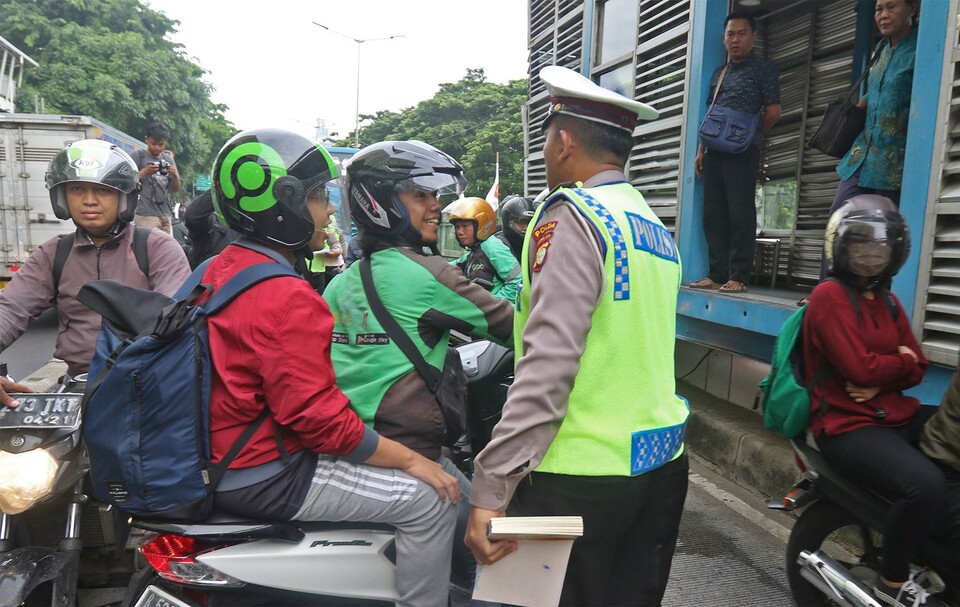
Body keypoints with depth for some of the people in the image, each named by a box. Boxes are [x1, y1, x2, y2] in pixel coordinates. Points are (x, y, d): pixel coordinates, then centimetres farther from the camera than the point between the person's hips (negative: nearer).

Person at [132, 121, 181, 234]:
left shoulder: (168, 159, 16)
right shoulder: (138, 156, 2)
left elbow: (176, 189, 15)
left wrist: (175, 175, -5)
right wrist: (145, 171, -17)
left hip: (166, 214, 6)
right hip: (146, 214, -5)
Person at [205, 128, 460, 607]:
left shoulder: (219, 268, 8)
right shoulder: (285, 298, -24)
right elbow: (319, 417, -24)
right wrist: (411, 460, -15)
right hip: (268, 477, -10)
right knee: (429, 501, -9)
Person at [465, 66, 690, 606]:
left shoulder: (572, 216, -13)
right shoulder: (658, 229, 12)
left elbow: (549, 363, -23)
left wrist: (492, 489, -23)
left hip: (583, 475, -8)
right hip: (661, 463, 8)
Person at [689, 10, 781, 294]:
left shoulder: (763, 69, 3)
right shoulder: (718, 73, 20)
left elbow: (772, 112, -2)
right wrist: (701, 150, 12)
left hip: (742, 154, -6)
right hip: (714, 152, 6)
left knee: (740, 216, -6)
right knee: (713, 216, 5)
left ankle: (738, 277, -3)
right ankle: (717, 274, 11)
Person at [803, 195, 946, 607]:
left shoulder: (888, 301, 16)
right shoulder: (829, 296, -9)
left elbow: (917, 369, 11)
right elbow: (859, 368, -18)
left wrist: (881, 381, -10)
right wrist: (900, 360, 2)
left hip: (896, 415, 8)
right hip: (847, 424, -8)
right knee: (925, 485, -29)